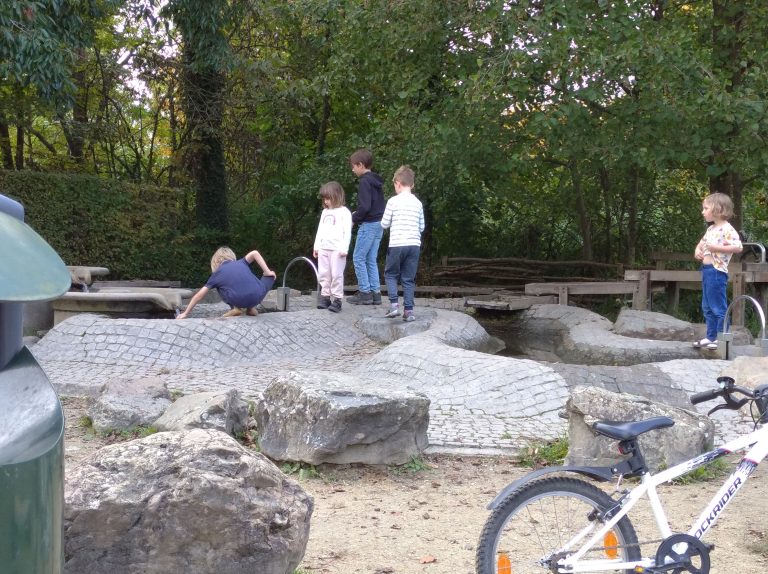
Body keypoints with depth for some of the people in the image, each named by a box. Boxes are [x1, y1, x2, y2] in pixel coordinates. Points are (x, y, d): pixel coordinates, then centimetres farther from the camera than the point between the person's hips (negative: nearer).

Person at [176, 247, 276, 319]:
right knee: (270, 276, 30)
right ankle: (251, 308, 19)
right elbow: (254, 253, 6)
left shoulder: (217, 274, 21)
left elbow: (199, 295, 22)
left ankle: (236, 308, 7)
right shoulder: (241, 263, 25)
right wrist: (267, 272, 9)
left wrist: (186, 313, 30)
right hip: (257, 297, 1)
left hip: (238, 301, -1)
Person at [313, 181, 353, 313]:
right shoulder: (325, 212, 17)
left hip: (337, 249, -7)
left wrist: (344, 248, -15)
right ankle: (325, 297, 12)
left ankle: (337, 300, -3)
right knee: (323, 274, 6)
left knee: (336, 274, -7)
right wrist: (316, 245, 15)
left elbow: (347, 232, -9)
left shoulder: (344, 212, -4)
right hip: (323, 248, 7)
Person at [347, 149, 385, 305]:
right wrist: (358, 214, 15)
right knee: (371, 260, 12)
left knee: (358, 259, -2)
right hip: (379, 224, 9)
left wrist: (354, 218, -9)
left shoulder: (365, 182, -15)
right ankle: (375, 293, 11)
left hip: (368, 225, -9)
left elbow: (365, 206, -23)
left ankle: (364, 292, -2)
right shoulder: (376, 181, 14)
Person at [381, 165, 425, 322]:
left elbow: (384, 224, 1)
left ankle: (394, 304, -2)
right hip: (414, 244, 3)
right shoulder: (418, 203, 7)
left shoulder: (393, 201, -5)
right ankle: (408, 310, 4)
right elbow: (422, 227, 13)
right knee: (409, 278, 8)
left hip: (397, 244, -3)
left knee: (390, 274, 12)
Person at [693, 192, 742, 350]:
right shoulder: (711, 229, 14)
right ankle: (711, 337, 22)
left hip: (717, 271, -10)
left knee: (719, 307, -5)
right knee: (707, 307, 15)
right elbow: (701, 243, 29)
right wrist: (698, 251, 8)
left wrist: (717, 248, -23)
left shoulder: (727, 229, -14)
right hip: (706, 270, 10)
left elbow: (738, 247, -23)